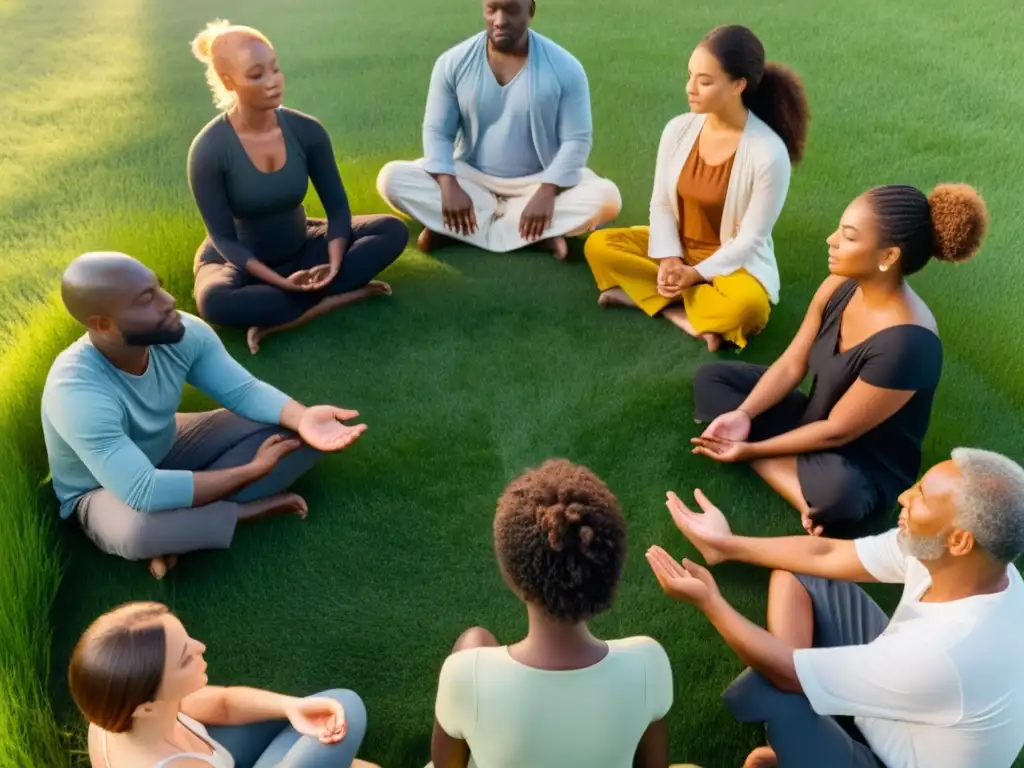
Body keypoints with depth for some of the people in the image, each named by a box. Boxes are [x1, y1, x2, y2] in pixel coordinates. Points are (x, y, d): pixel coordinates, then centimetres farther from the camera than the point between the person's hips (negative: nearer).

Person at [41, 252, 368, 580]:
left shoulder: (183, 334, -21)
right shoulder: (77, 393, -37)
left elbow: (245, 391, -14)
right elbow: (144, 493, -41)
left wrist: (303, 418, -36)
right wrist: (254, 470, -34)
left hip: (171, 447, 6)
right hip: (104, 490, -6)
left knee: (295, 434, -8)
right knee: (135, 529, -43)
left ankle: (183, 521, -16)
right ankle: (247, 511, -14)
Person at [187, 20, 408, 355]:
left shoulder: (306, 130, -13)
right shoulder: (209, 150, -22)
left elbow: (337, 206, -7)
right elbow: (223, 237, -17)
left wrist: (334, 265, -26)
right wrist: (281, 282, -30)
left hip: (299, 249, 4)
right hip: (239, 261, -4)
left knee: (393, 231, -16)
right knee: (214, 301, -39)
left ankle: (278, 320, -23)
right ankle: (331, 298, -22)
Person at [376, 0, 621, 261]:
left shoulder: (565, 67, -11)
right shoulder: (453, 62, -6)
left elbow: (576, 139, -11)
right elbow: (436, 131, -5)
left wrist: (546, 193, -26)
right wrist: (449, 187, -23)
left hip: (538, 181, -1)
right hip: (470, 177, 1)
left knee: (607, 198, -28)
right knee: (391, 178, -21)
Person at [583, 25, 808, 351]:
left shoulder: (769, 153, -23)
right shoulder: (678, 129, -9)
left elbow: (750, 239, -17)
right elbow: (661, 205, -2)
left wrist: (695, 274, -22)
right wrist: (668, 259, -17)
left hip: (734, 262, -5)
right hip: (676, 249, 5)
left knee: (745, 306, -37)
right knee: (599, 245, -15)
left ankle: (653, 295, -14)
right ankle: (690, 316, -17)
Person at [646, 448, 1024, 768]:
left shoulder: (943, 652, -41)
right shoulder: (950, 553, -20)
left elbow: (789, 673, -30)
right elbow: (826, 553, -6)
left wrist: (710, 602, -20)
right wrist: (727, 545, -2)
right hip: (897, 698, 7)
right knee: (796, 573, -2)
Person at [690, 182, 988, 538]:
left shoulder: (905, 342, -32)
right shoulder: (840, 285, -10)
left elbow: (837, 431, -24)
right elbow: (791, 364, -2)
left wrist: (751, 449, -18)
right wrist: (743, 414, -16)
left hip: (868, 464, -10)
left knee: (836, 489, -45)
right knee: (711, 379, 0)